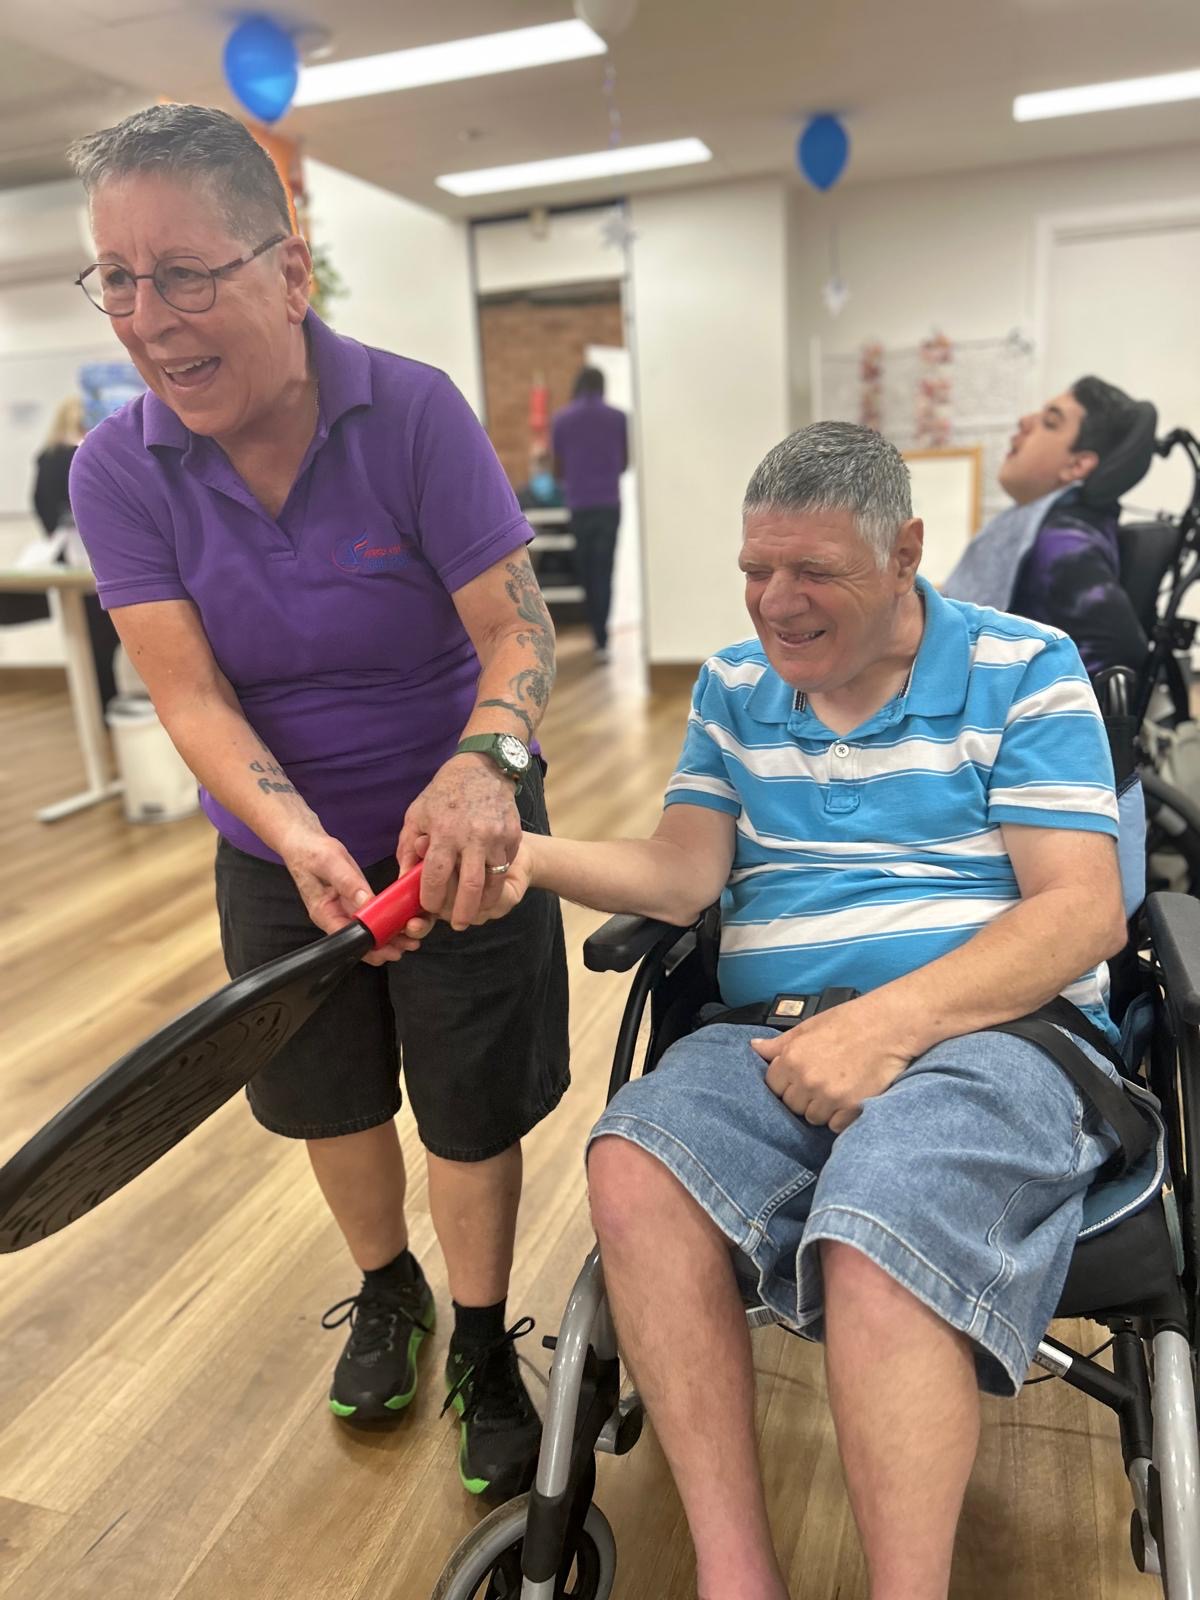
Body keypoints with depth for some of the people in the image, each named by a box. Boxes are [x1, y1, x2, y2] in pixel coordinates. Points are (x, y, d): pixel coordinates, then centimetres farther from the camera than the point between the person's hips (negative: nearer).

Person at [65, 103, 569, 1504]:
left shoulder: (414, 413, -18)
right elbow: (190, 692, -18)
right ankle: (386, 1291, 52)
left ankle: (481, 1348, 37)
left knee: (472, 1109, 9)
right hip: (278, 849, 3)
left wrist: (482, 764, -42)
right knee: (327, 1097, 21)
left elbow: (516, 630, -20)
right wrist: (299, 838, -36)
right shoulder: (117, 468, -11)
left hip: (453, 827, -3)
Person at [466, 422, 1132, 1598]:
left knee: (875, 1244, -34)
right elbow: (684, 875, 6)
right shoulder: (733, 686, 15)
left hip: (986, 1032, -3)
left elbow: (1084, 911, -6)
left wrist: (889, 1022, -20)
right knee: (634, 1164, -27)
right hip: (772, 1036, 4)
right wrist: (534, 857, -14)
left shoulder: (1024, 671, 3)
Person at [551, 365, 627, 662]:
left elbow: (559, 467, 8)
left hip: (578, 504, 0)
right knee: (603, 572, 0)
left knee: (585, 572, 12)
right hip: (609, 503, 0)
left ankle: (597, 632, 16)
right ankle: (601, 640, -8)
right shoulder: (618, 417, 2)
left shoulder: (561, 419, 2)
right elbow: (625, 463, 11)